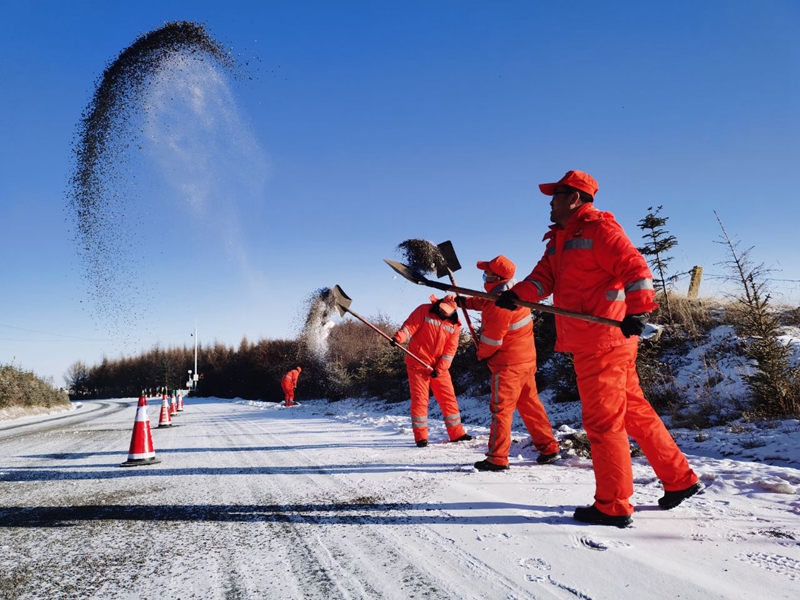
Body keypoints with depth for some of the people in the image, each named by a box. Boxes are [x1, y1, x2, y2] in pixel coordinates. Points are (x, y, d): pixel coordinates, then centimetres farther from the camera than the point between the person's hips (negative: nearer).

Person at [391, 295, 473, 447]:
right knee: (420, 399, -3)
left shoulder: (454, 324, 2)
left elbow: (450, 349, -2)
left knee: (449, 398, 7)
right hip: (418, 363, -3)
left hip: (439, 367, 4)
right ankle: (421, 437, 4)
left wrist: (440, 368, -11)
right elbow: (410, 326, -12)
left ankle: (456, 433, 18)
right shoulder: (423, 310, -6)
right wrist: (398, 337, -32)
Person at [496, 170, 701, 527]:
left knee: (602, 419, -3)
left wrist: (638, 311, -31)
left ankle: (613, 507, 9)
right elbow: (543, 277, 7)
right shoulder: (559, 240, 19)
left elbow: (635, 267, -19)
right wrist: (516, 295, -11)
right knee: (634, 411, 16)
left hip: (603, 340, -9)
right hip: (589, 341, 9)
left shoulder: (599, 228, -9)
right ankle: (679, 480, 28)